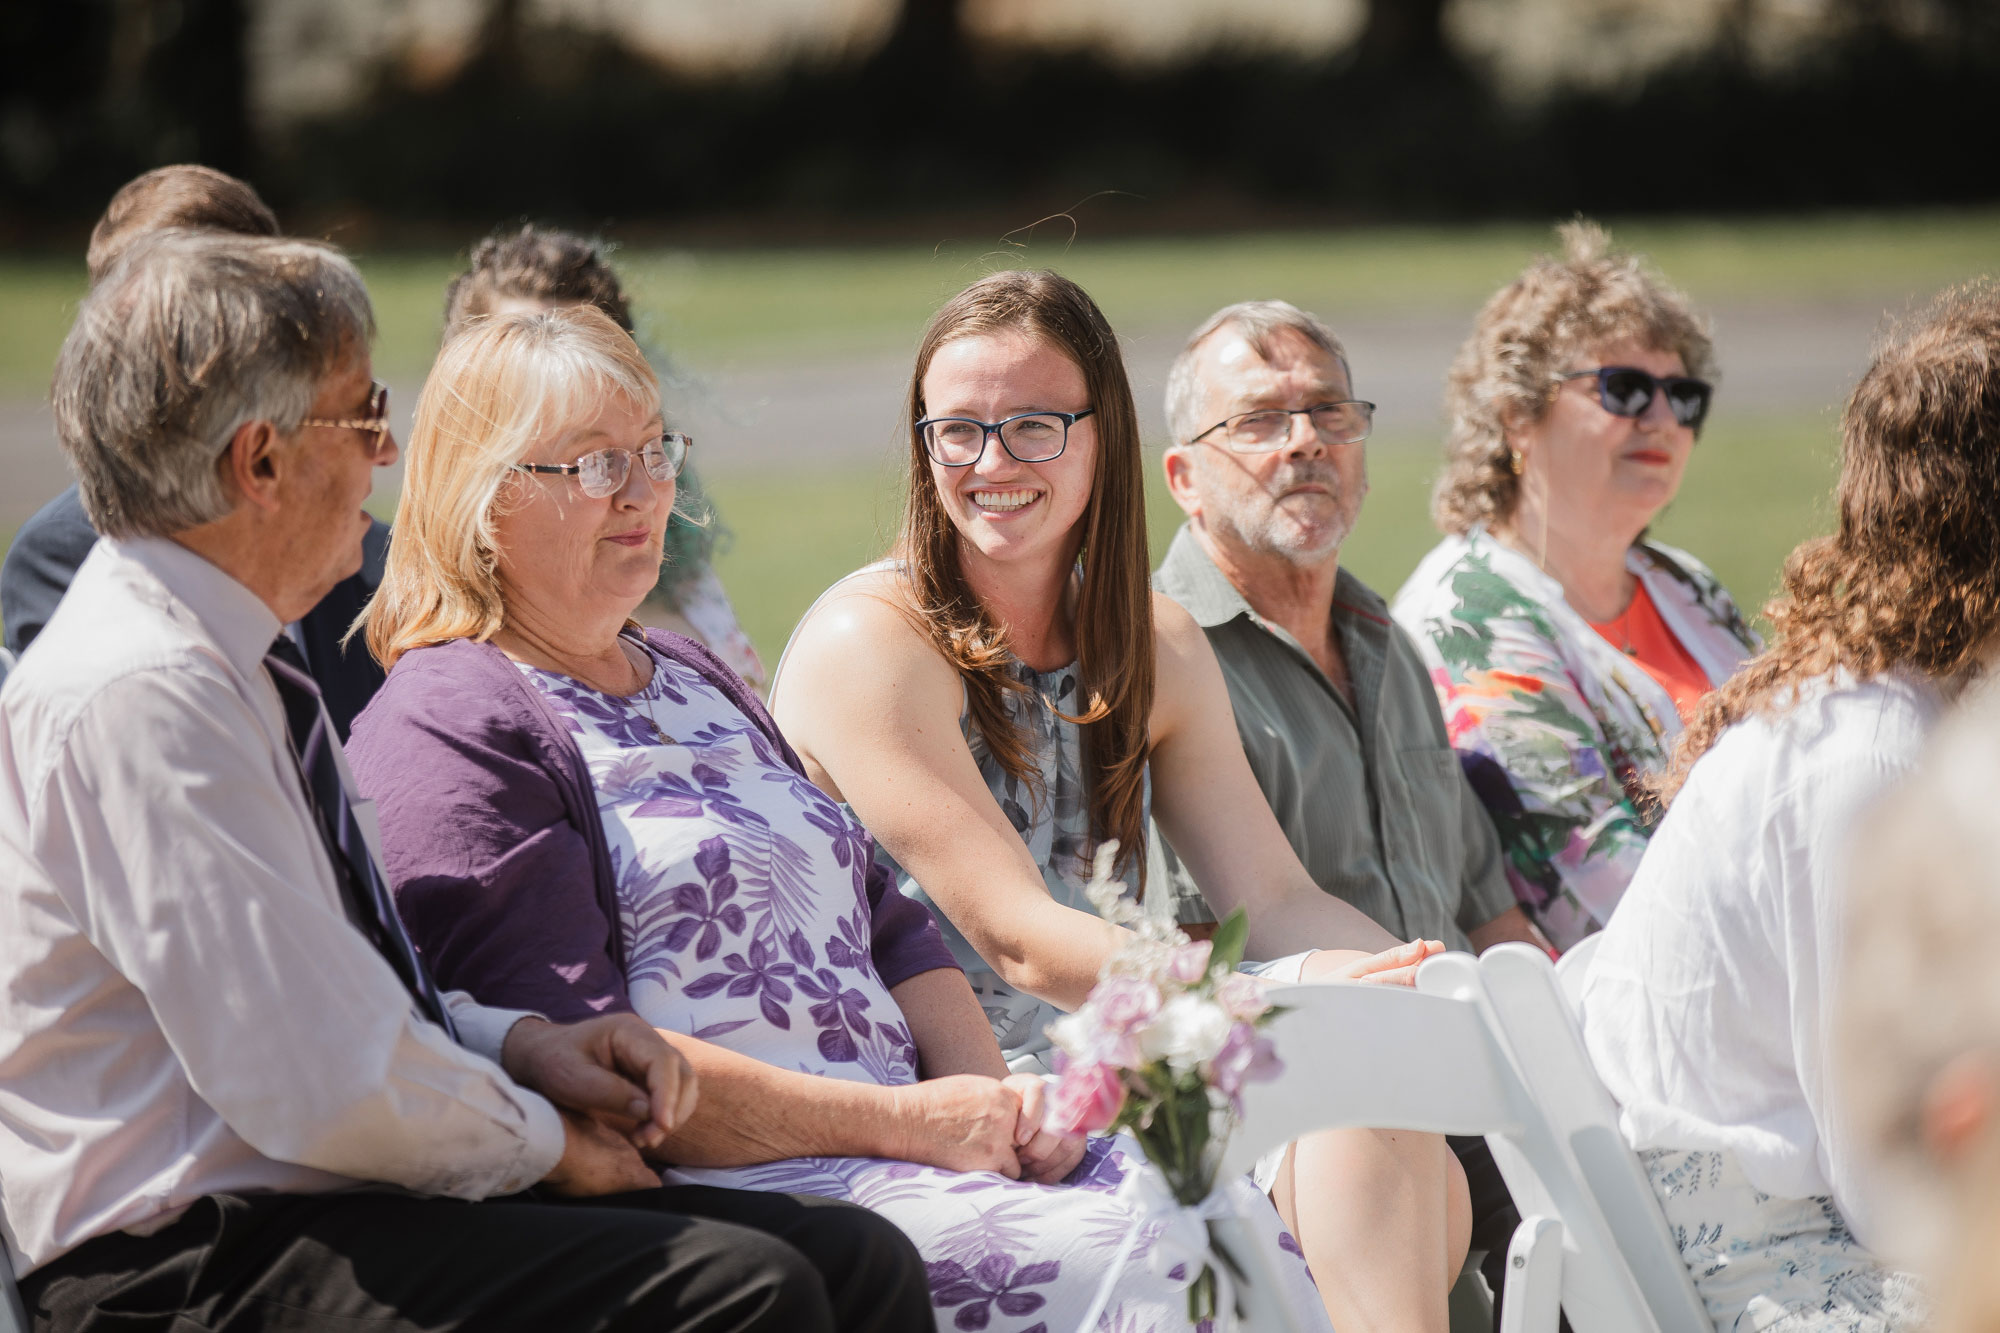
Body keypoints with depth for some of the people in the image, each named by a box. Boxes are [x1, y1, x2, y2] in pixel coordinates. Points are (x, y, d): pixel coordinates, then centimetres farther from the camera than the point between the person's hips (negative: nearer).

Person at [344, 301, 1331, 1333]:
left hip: (918, 1140, 9)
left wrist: (993, 1094, 2)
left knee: (1243, 1223, -13)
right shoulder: (447, 729, -4)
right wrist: (902, 1122, -15)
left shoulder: (698, 684, 25)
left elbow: (887, 927, 23)